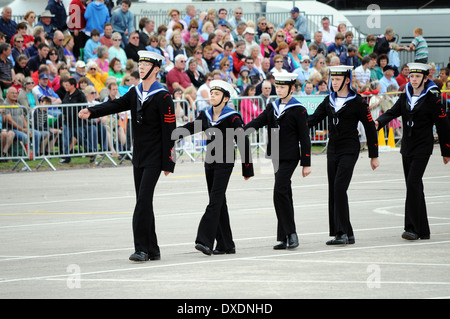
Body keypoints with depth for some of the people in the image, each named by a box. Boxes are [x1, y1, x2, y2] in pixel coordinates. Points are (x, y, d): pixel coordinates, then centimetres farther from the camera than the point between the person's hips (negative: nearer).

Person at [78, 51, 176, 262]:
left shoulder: (162, 97, -10)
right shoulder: (135, 93, 12)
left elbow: (169, 131, -11)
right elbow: (116, 105, 4)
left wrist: (168, 163, -12)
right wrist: (91, 112, -14)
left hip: (154, 158, -8)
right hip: (138, 157, 8)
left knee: (143, 202, -15)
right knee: (144, 203, 9)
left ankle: (142, 249, -15)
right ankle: (152, 250, 14)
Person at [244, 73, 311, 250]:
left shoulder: (298, 110, -6)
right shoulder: (272, 107, 13)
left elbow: (304, 137, -6)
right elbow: (258, 122, 3)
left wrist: (306, 163, -7)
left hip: (290, 157, -7)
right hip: (277, 156, 7)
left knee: (280, 191, -17)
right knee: (285, 194, 9)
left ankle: (290, 233, -13)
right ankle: (286, 237, 12)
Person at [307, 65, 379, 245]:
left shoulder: (357, 102, -6)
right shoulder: (329, 101, 11)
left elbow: (370, 128, -3)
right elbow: (314, 119, 9)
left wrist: (374, 156, -2)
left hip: (349, 150, -7)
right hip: (333, 150, 7)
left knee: (340, 188, -17)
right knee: (333, 191, 5)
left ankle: (344, 233, -16)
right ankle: (345, 234, 11)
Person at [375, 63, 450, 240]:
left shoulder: (432, 99, -8)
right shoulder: (405, 97, 9)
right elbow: (393, 112, -2)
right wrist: (378, 122, -25)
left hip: (422, 147, -7)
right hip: (407, 146, 7)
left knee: (413, 184, -16)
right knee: (414, 186, 9)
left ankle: (415, 228, -15)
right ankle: (421, 230, 15)